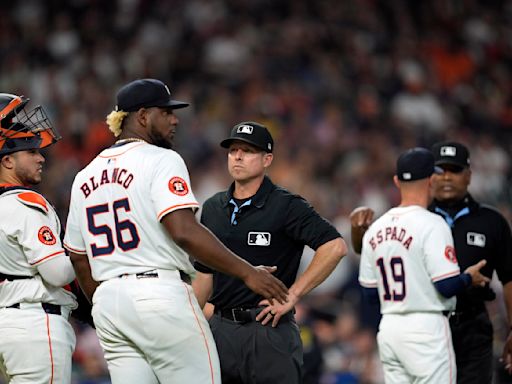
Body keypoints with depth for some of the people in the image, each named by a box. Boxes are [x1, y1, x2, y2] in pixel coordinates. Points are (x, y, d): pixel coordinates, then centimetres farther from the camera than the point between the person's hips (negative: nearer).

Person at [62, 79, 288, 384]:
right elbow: (184, 231, -19)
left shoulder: (85, 176, 17)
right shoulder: (161, 160, -5)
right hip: (160, 296, -7)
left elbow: (80, 260, 19)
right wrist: (247, 272, -17)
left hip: (107, 302, 7)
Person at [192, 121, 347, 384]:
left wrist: (292, 295, -16)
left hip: (269, 327, -6)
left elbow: (335, 246, -15)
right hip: (220, 328, 6)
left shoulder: (286, 206, -5)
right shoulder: (212, 209, 14)